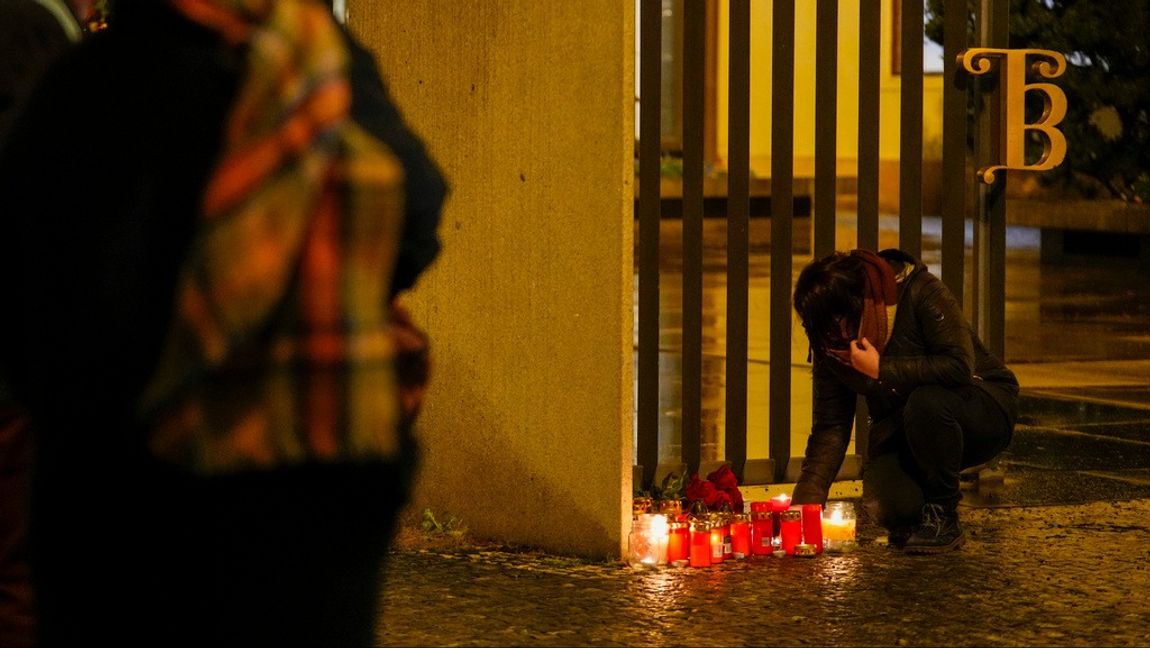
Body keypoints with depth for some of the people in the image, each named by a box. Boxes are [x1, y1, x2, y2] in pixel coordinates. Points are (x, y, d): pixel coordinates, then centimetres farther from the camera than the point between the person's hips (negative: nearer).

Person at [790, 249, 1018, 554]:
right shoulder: (830, 342, -7)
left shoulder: (922, 292, -23)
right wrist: (805, 505, -16)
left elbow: (960, 367, -33)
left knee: (926, 401, -38)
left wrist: (882, 369, -32)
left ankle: (943, 519, -16)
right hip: (901, 428, 4)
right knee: (889, 507, -26)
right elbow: (830, 427, -7)